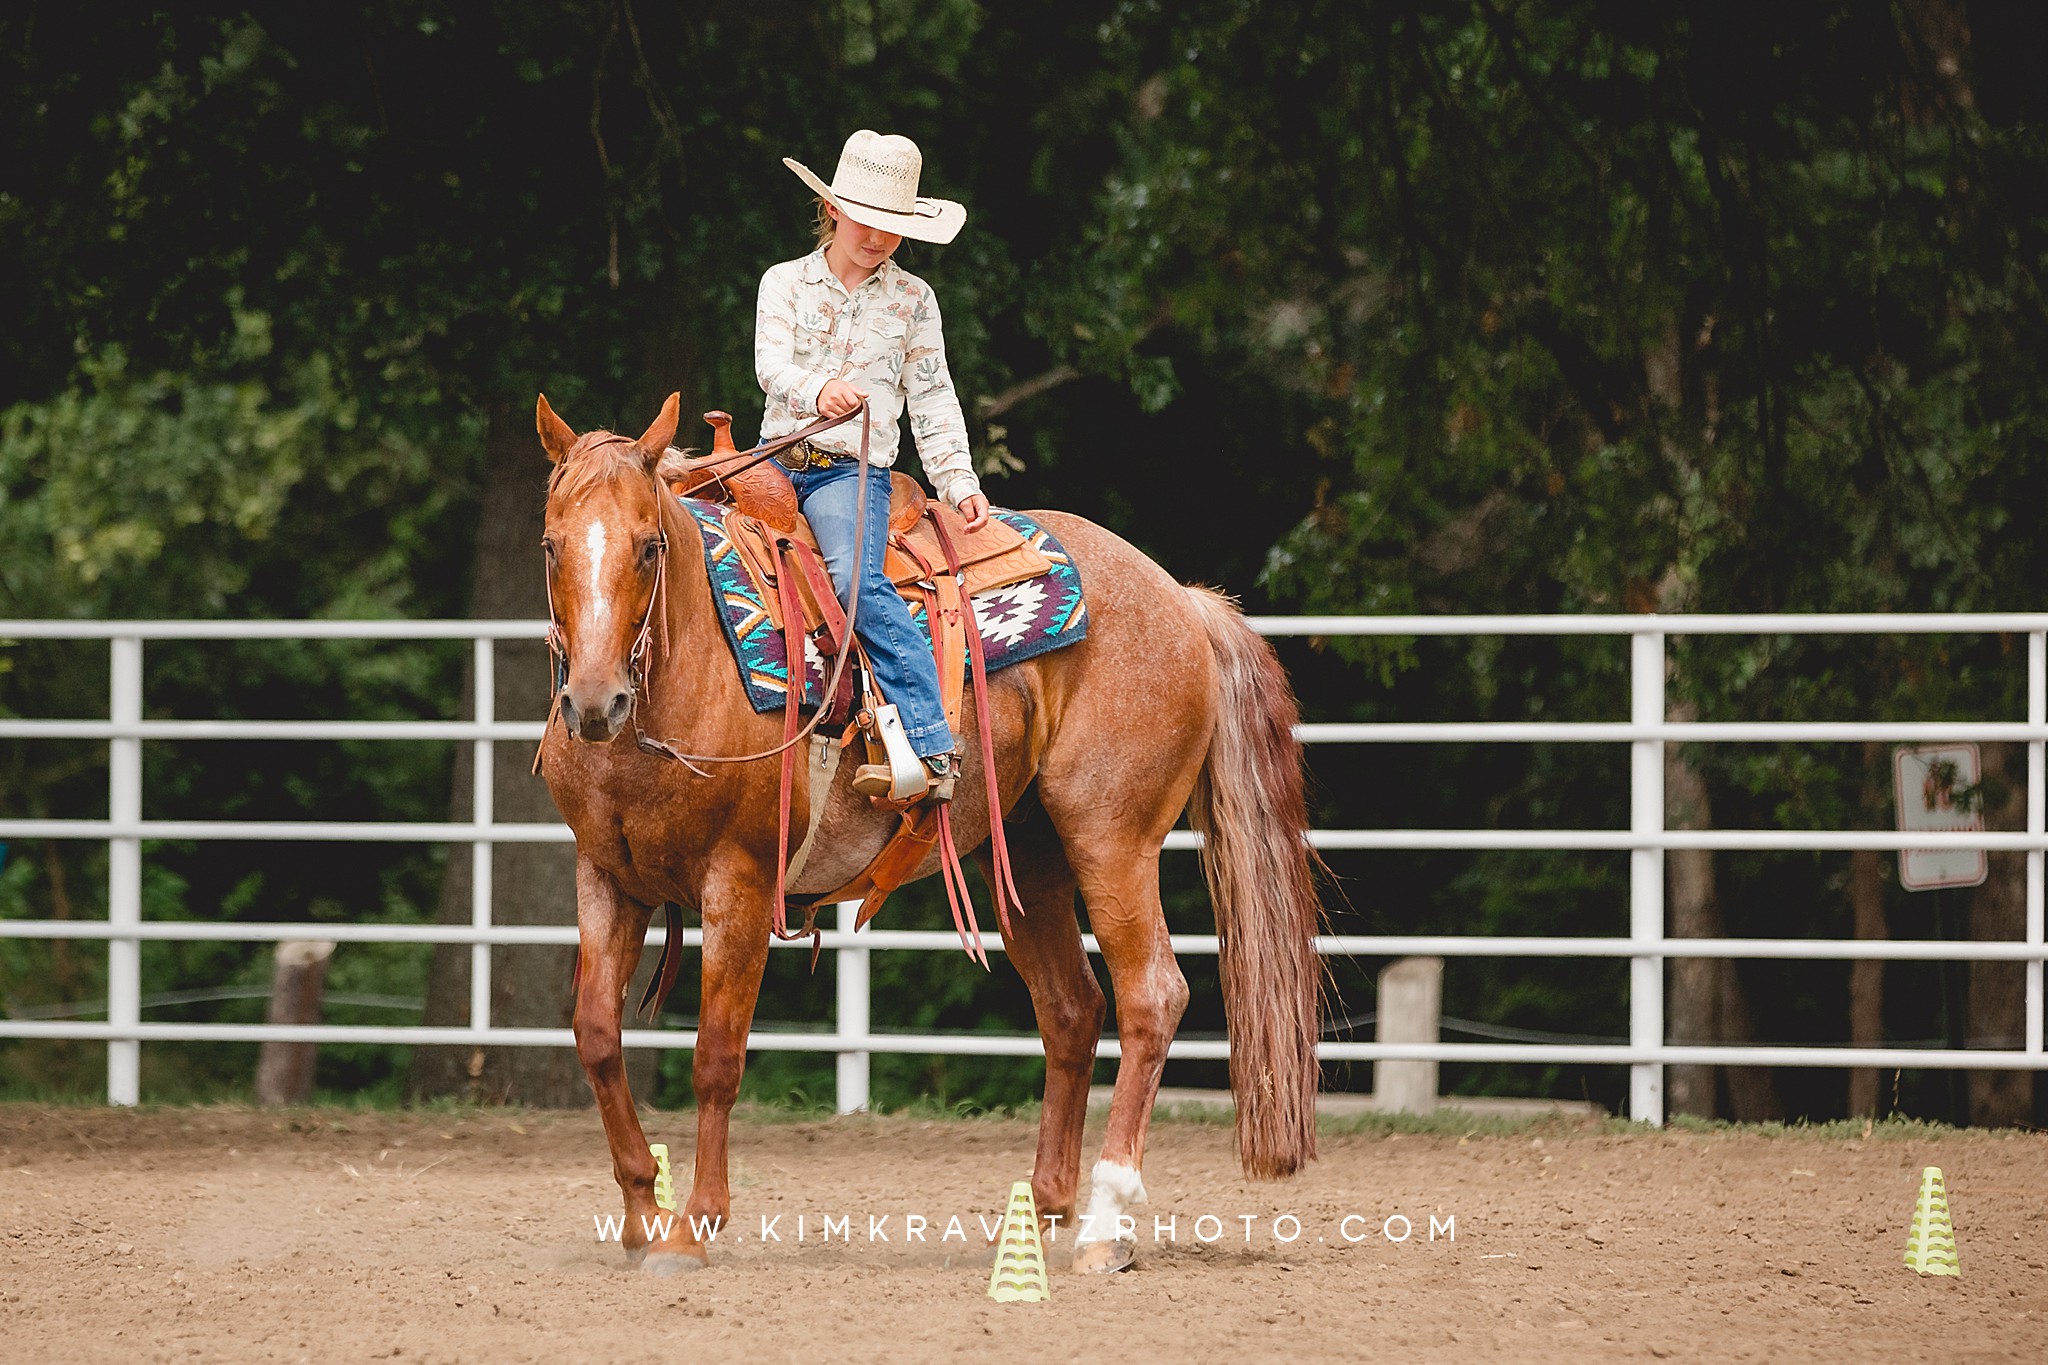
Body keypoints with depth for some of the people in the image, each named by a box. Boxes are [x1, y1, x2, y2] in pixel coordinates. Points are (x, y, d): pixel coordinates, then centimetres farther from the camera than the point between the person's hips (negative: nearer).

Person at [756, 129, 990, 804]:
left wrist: (959, 482, -1)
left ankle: (933, 749, -38)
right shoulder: (785, 282, 9)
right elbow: (771, 362, -7)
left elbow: (933, 401, 11)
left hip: (855, 470, -3)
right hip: (776, 462, 3)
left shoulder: (912, 300, 10)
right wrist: (817, 388, -30)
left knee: (857, 579, -31)